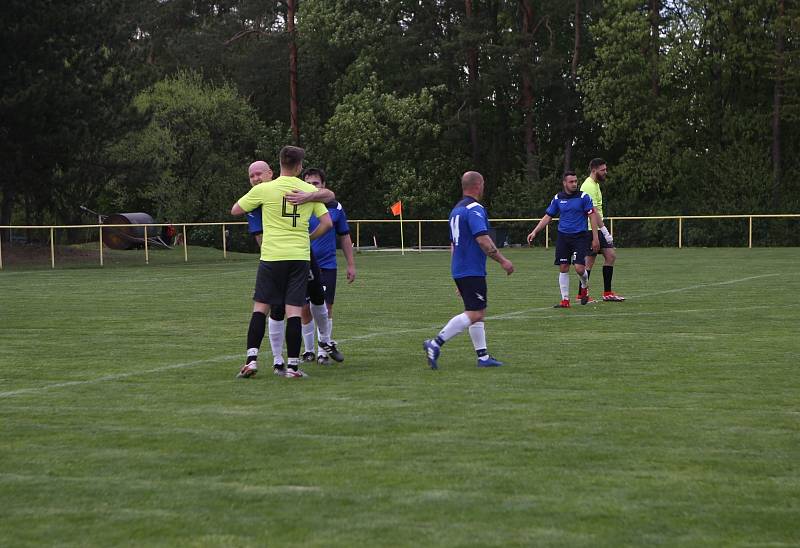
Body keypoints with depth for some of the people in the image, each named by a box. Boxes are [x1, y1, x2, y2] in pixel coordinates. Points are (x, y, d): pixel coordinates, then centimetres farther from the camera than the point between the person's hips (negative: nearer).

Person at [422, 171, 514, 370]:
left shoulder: (456, 210, 17)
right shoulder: (475, 209, -13)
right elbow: (483, 240, -23)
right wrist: (503, 261, -16)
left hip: (459, 270, 10)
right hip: (473, 270, -10)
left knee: (478, 314, 13)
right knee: (474, 314, -11)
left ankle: (483, 356, 12)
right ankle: (435, 344, -18)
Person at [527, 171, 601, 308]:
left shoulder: (583, 197, -4)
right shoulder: (558, 198, 5)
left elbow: (592, 216, -2)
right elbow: (548, 216, 11)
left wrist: (595, 238, -7)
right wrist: (535, 231, 2)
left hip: (580, 236, -3)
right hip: (563, 236, 3)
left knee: (579, 268, -12)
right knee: (563, 268, 0)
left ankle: (585, 286, 22)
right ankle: (565, 300, 7)